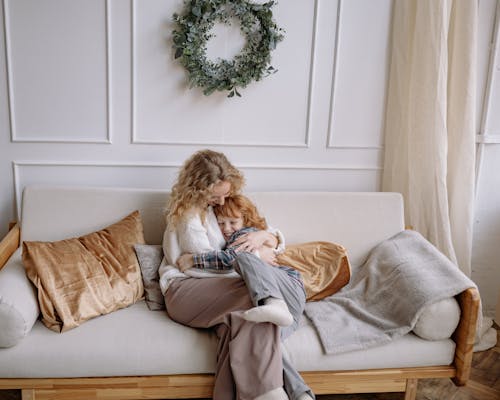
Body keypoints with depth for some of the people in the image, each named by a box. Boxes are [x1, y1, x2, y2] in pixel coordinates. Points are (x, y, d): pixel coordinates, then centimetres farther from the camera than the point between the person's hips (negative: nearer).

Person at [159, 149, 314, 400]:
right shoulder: (187, 212, 0)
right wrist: (256, 255, -1)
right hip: (183, 288, -5)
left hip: (215, 289, 5)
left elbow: (276, 240, 21)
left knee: (239, 318, -35)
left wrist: (262, 236, -4)